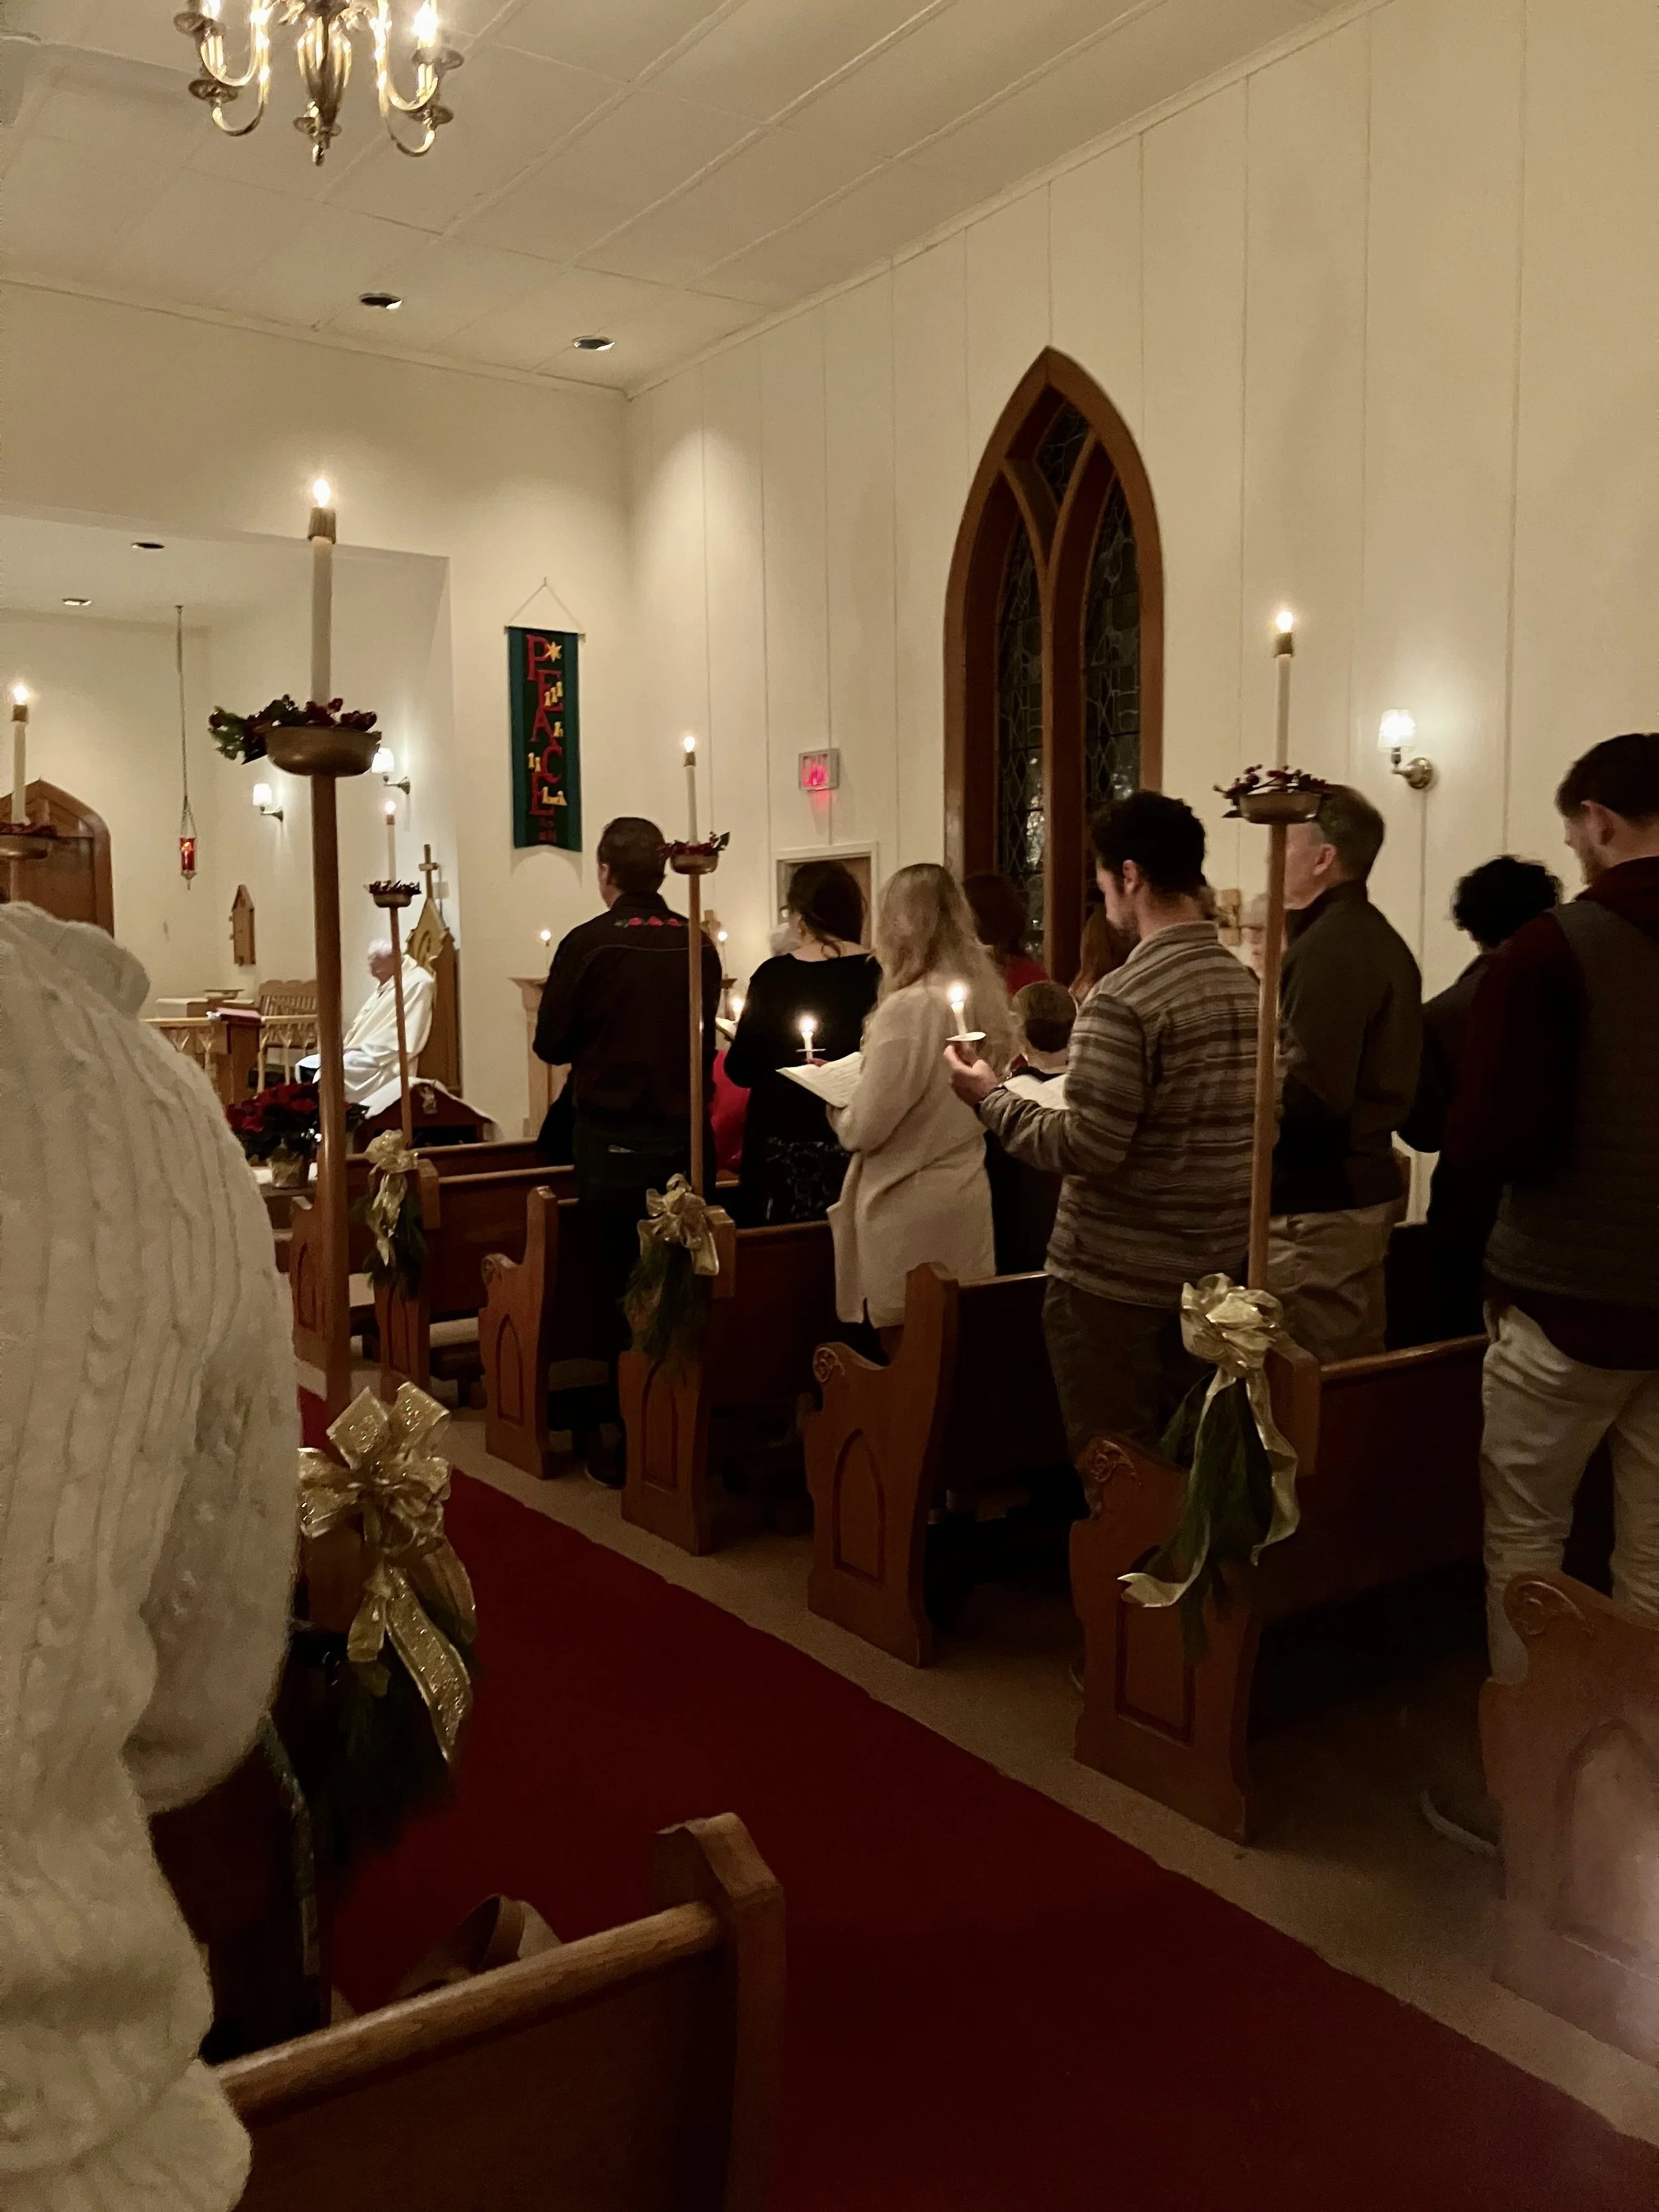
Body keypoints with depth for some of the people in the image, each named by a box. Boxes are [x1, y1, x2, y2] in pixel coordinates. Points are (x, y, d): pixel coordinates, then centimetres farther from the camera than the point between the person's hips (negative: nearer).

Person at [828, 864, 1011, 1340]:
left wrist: (835, 1103, 4)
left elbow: (863, 1130, -16)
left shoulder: (908, 1007, -20)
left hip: (910, 1214, -7)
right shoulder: (983, 996, 3)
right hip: (965, 1200, 7)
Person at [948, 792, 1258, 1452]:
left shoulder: (1124, 999, -19)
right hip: (1218, 1271, 7)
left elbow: (1086, 1150, -22)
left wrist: (991, 1097, -8)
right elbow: (1255, 1128, 11)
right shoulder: (1248, 985, 4)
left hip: (1118, 1277, -7)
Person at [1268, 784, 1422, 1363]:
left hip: (1318, 1203, -10)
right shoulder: (1378, 936, 14)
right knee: (1354, 1368, 17)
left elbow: (1310, 1094, -24)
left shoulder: (1328, 947, -18)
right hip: (1365, 1185, 10)